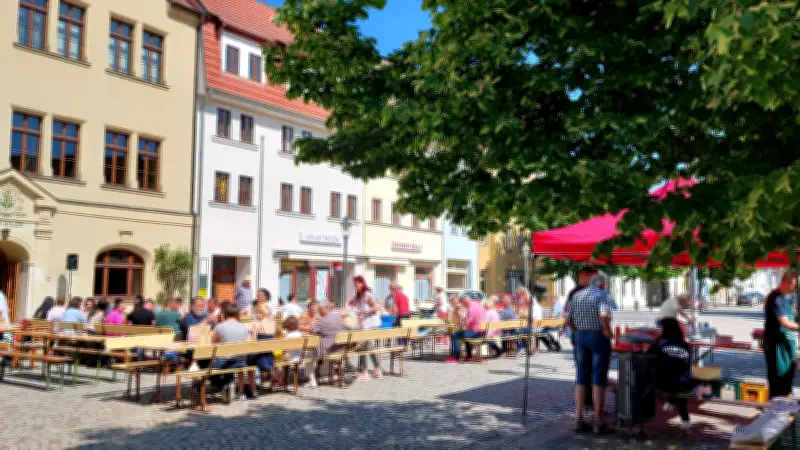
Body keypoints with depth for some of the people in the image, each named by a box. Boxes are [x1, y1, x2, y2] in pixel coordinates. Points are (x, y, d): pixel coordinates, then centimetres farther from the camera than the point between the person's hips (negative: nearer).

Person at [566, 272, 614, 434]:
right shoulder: (603, 295, -9)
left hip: (581, 337, 5)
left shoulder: (577, 295, 9)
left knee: (582, 378, 9)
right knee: (599, 379, 0)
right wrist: (608, 332, -14)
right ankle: (598, 421, 4)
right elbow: (604, 315, -28)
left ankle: (579, 419, 7)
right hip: (599, 338, -5)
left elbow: (569, 320, 8)